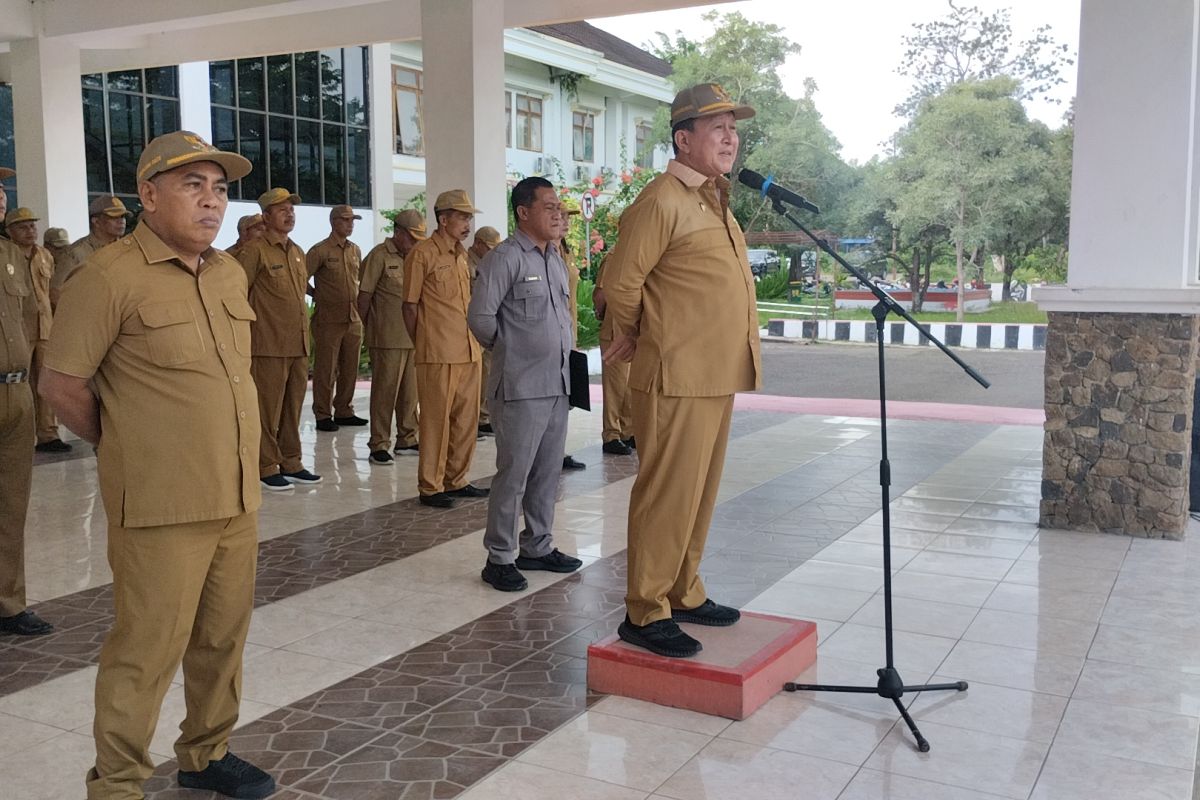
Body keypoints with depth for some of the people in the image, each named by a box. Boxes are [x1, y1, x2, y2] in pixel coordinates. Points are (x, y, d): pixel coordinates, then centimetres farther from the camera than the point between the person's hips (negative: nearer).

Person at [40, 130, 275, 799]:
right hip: (161, 506, -6)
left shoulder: (231, 274, 10)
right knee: (148, 650, 1)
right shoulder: (110, 277, -10)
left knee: (223, 639, 15)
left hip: (237, 498, 6)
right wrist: (126, 449, 5)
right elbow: (62, 384, -7)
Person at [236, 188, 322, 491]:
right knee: (268, 407, -2)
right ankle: (267, 467, 6)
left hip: (299, 344, 7)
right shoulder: (254, 251, -7)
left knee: (293, 406, 12)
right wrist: (249, 329, -7)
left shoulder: (297, 252, 16)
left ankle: (290, 463, 21)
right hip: (269, 345, -7)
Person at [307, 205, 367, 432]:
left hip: (354, 319, 6)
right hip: (328, 320, -6)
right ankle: (323, 415, 5)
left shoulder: (355, 250, 12)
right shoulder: (320, 250, -6)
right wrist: (318, 296, -3)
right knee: (326, 369, -2)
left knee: (350, 369, 10)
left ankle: (344, 411, 19)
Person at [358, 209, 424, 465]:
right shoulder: (380, 256, -6)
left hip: (412, 336, 6)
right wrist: (367, 329, 1)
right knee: (385, 391, -2)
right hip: (388, 338, -6)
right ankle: (378, 446, 5)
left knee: (410, 391, 11)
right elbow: (364, 295, -4)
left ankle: (407, 440, 22)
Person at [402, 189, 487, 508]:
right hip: (439, 354, -7)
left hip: (469, 351, 7)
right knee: (437, 419, -1)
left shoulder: (461, 254, 15)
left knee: (467, 418, 11)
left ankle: (456, 481, 23)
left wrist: (475, 339, 13)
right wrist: (421, 346, -1)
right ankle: (430, 488, 8)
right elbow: (410, 305, -5)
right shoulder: (422, 254, -7)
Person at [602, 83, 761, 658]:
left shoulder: (715, 200, 18)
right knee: (668, 493, -4)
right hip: (677, 379, -9)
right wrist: (637, 338, 3)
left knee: (700, 491, 16)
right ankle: (645, 613, 6)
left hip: (718, 377, 9)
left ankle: (683, 593, 28)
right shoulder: (662, 201, -13)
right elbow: (620, 281, -12)